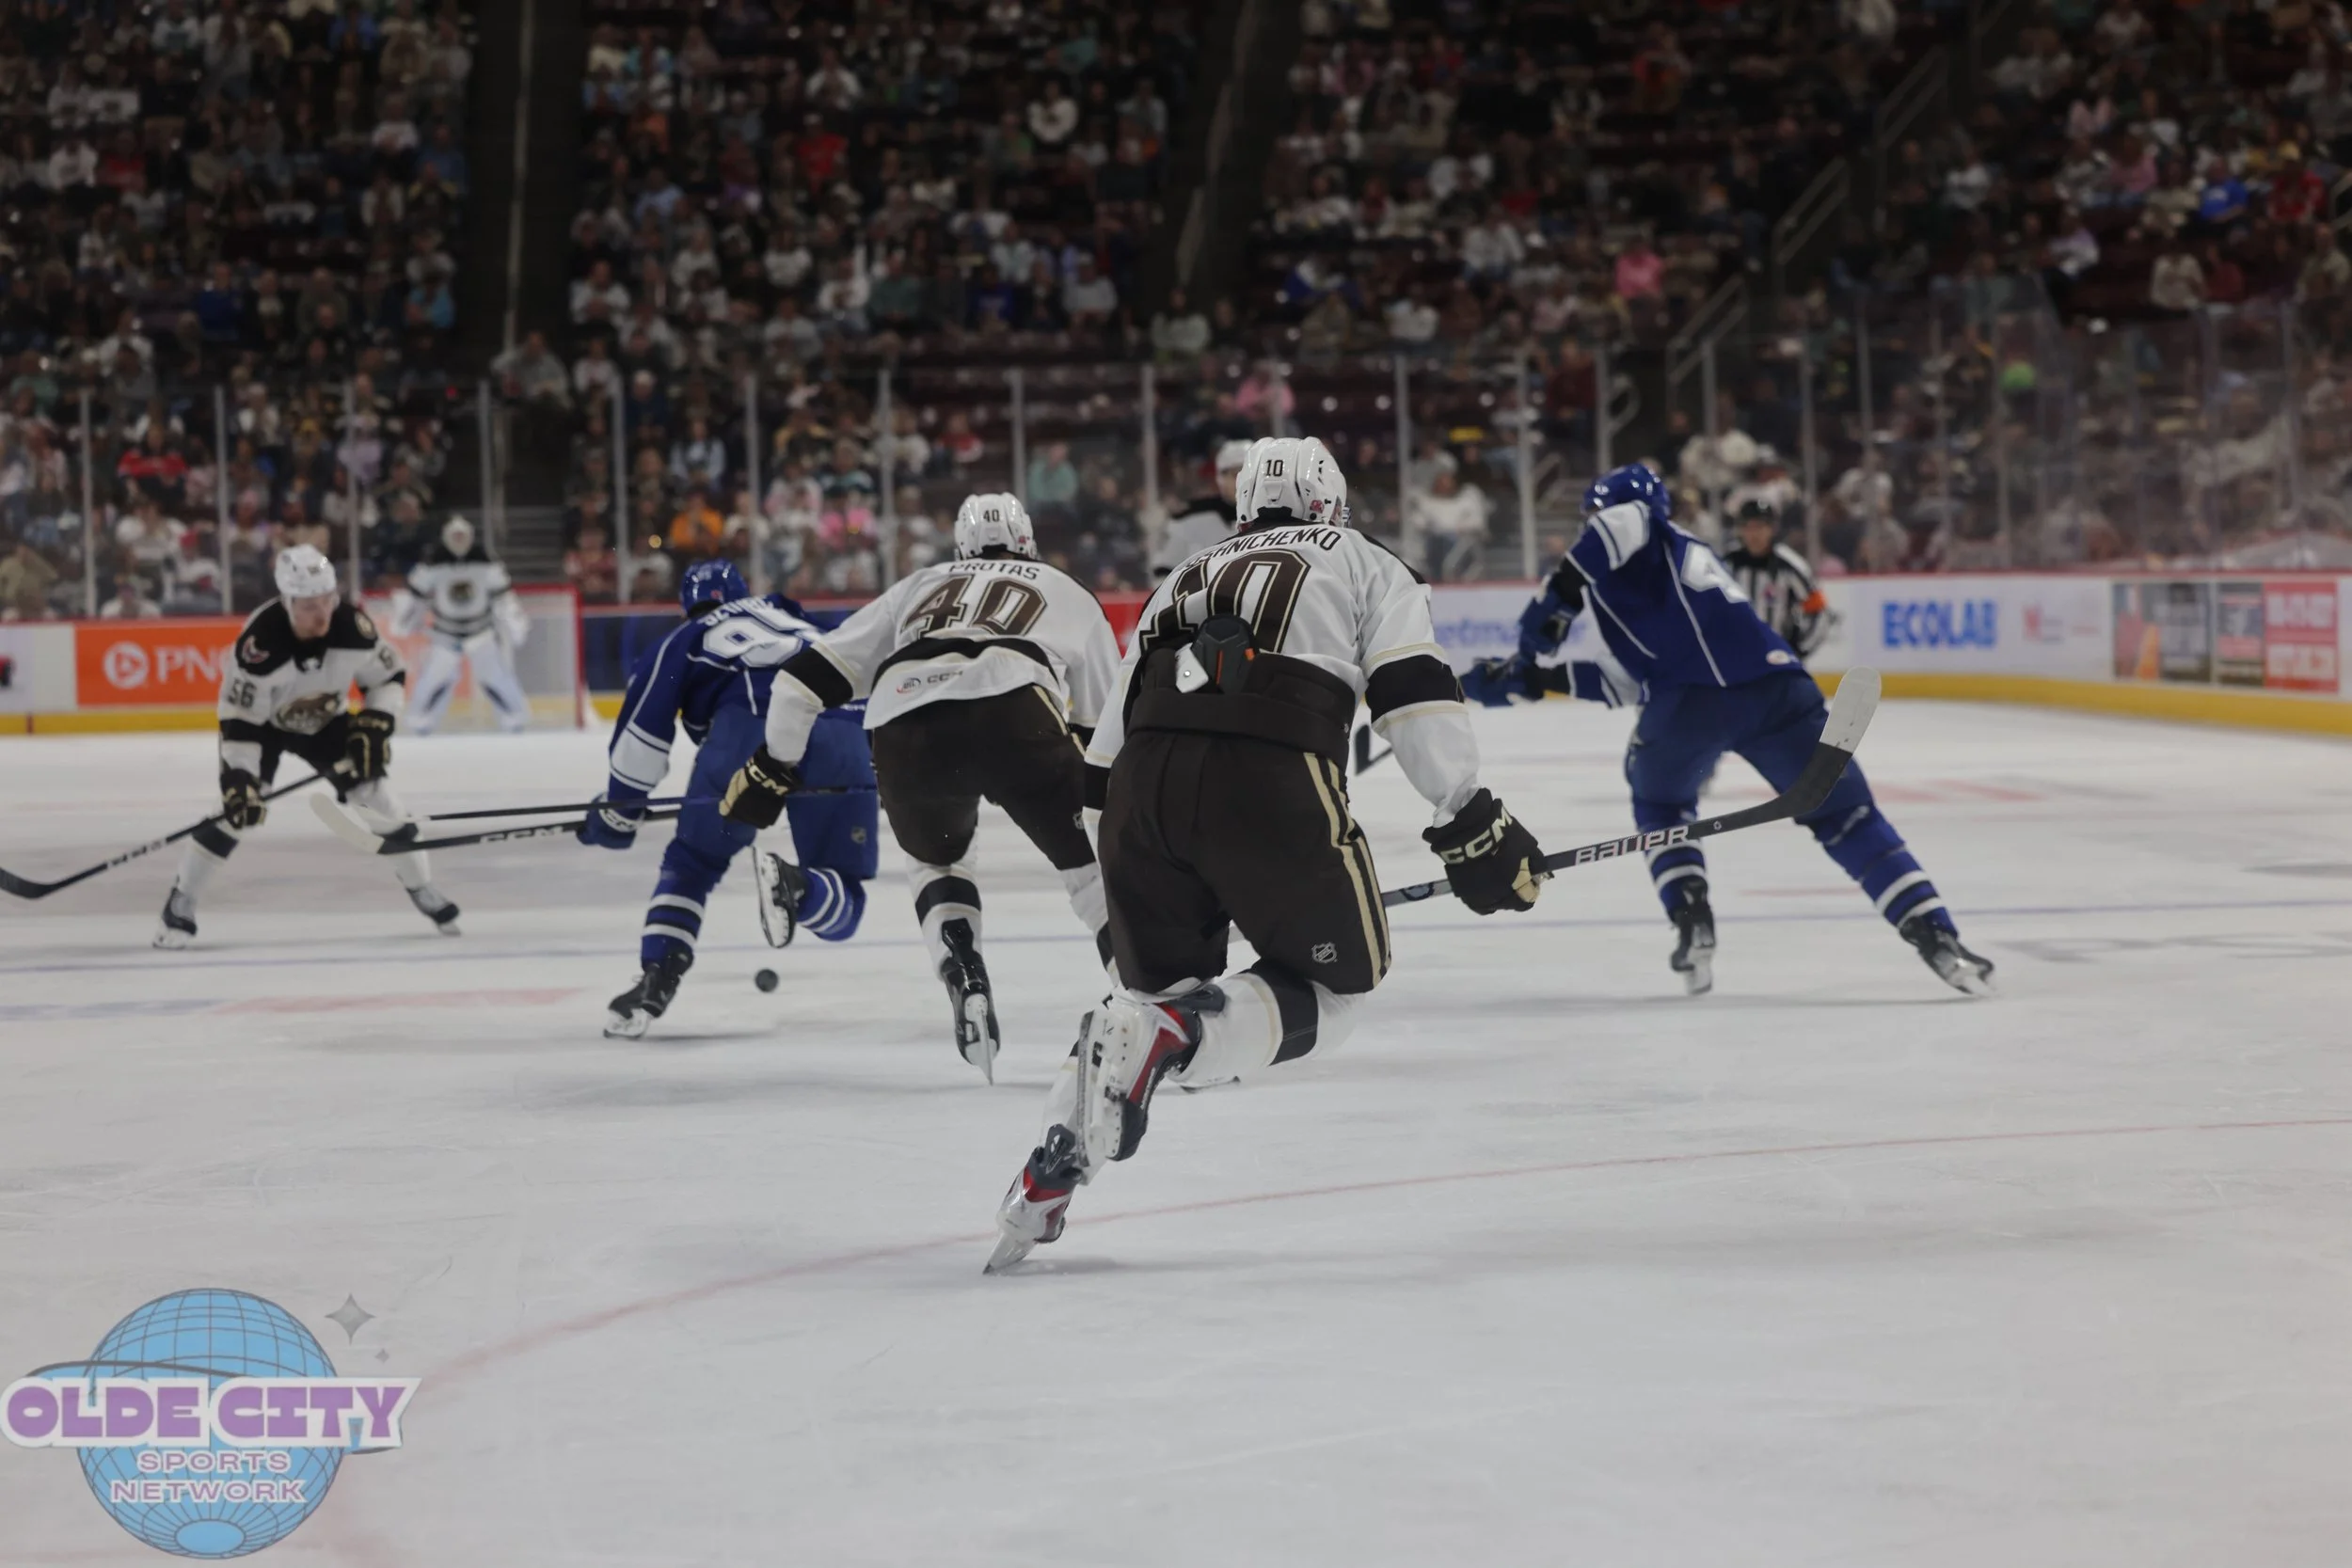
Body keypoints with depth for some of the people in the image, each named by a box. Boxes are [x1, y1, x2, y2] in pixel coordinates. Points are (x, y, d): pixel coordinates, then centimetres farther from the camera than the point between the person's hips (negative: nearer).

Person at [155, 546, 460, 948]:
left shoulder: (352, 625, -27)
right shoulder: (259, 641, -37)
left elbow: (389, 677, -9)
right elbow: (239, 719, -30)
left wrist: (374, 727, -20)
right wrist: (239, 779, -35)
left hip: (325, 720, 3)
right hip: (262, 722, -3)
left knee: (377, 797, -4)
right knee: (236, 808, -18)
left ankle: (424, 892, 13)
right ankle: (180, 905, -5)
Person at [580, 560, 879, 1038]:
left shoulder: (683, 642, 29)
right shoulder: (797, 622, 40)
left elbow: (643, 730, 18)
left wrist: (618, 811, 29)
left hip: (751, 726, -2)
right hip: (845, 736, 2)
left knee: (693, 860, 18)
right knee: (840, 907, 10)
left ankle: (658, 979, 0)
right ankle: (796, 886, -24)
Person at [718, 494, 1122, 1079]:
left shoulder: (917, 588, 38)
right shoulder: (1069, 593, 34)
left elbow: (808, 676, 32)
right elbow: (1105, 726, 33)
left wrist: (772, 767, 41)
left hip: (904, 730, 2)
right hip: (1013, 712, -2)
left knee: (936, 859, 30)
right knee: (1091, 855, 16)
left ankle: (964, 983, 9)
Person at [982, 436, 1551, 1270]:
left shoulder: (1186, 577, 33)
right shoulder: (1364, 563, 22)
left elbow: (1109, 737, 29)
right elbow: (1414, 696, 6)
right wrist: (1471, 825, 4)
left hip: (1145, 779, 5)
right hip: (1271, 782, -5)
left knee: (1160, 983, 23)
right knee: (1330, 981, 14)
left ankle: (1042, 1185, 6)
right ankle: (1163, 1040, -15)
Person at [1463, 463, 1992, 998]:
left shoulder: (1642, 539, 17)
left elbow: (1627, 518, -12)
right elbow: (1628, 679, 35)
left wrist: (1559, 596, -8)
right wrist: (1534, 678, 36)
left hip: (1692, 701, -5)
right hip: (1778, 687, 6)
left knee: (1661, 803, 25)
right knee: (1846, 815, 11)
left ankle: (1691, 919, 8)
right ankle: (1935, 935, -3)